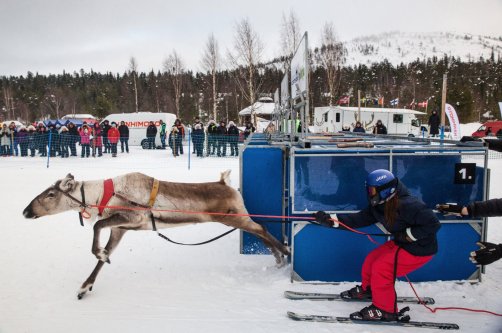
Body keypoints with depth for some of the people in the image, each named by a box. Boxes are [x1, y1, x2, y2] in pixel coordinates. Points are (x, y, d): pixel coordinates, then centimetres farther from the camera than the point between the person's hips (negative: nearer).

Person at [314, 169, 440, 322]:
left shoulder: (407, 205, -31)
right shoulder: (379, 205, -5)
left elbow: (433, 224, -28)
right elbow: (360, 219, -5)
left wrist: (407, 235, -26)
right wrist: (331, 220, -13)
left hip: (420, 250, -8)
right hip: (402, 243, 8)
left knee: (380, 268, -13)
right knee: (372, 259, 9)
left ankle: (385, 310, 4)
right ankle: (367, 289, 36)